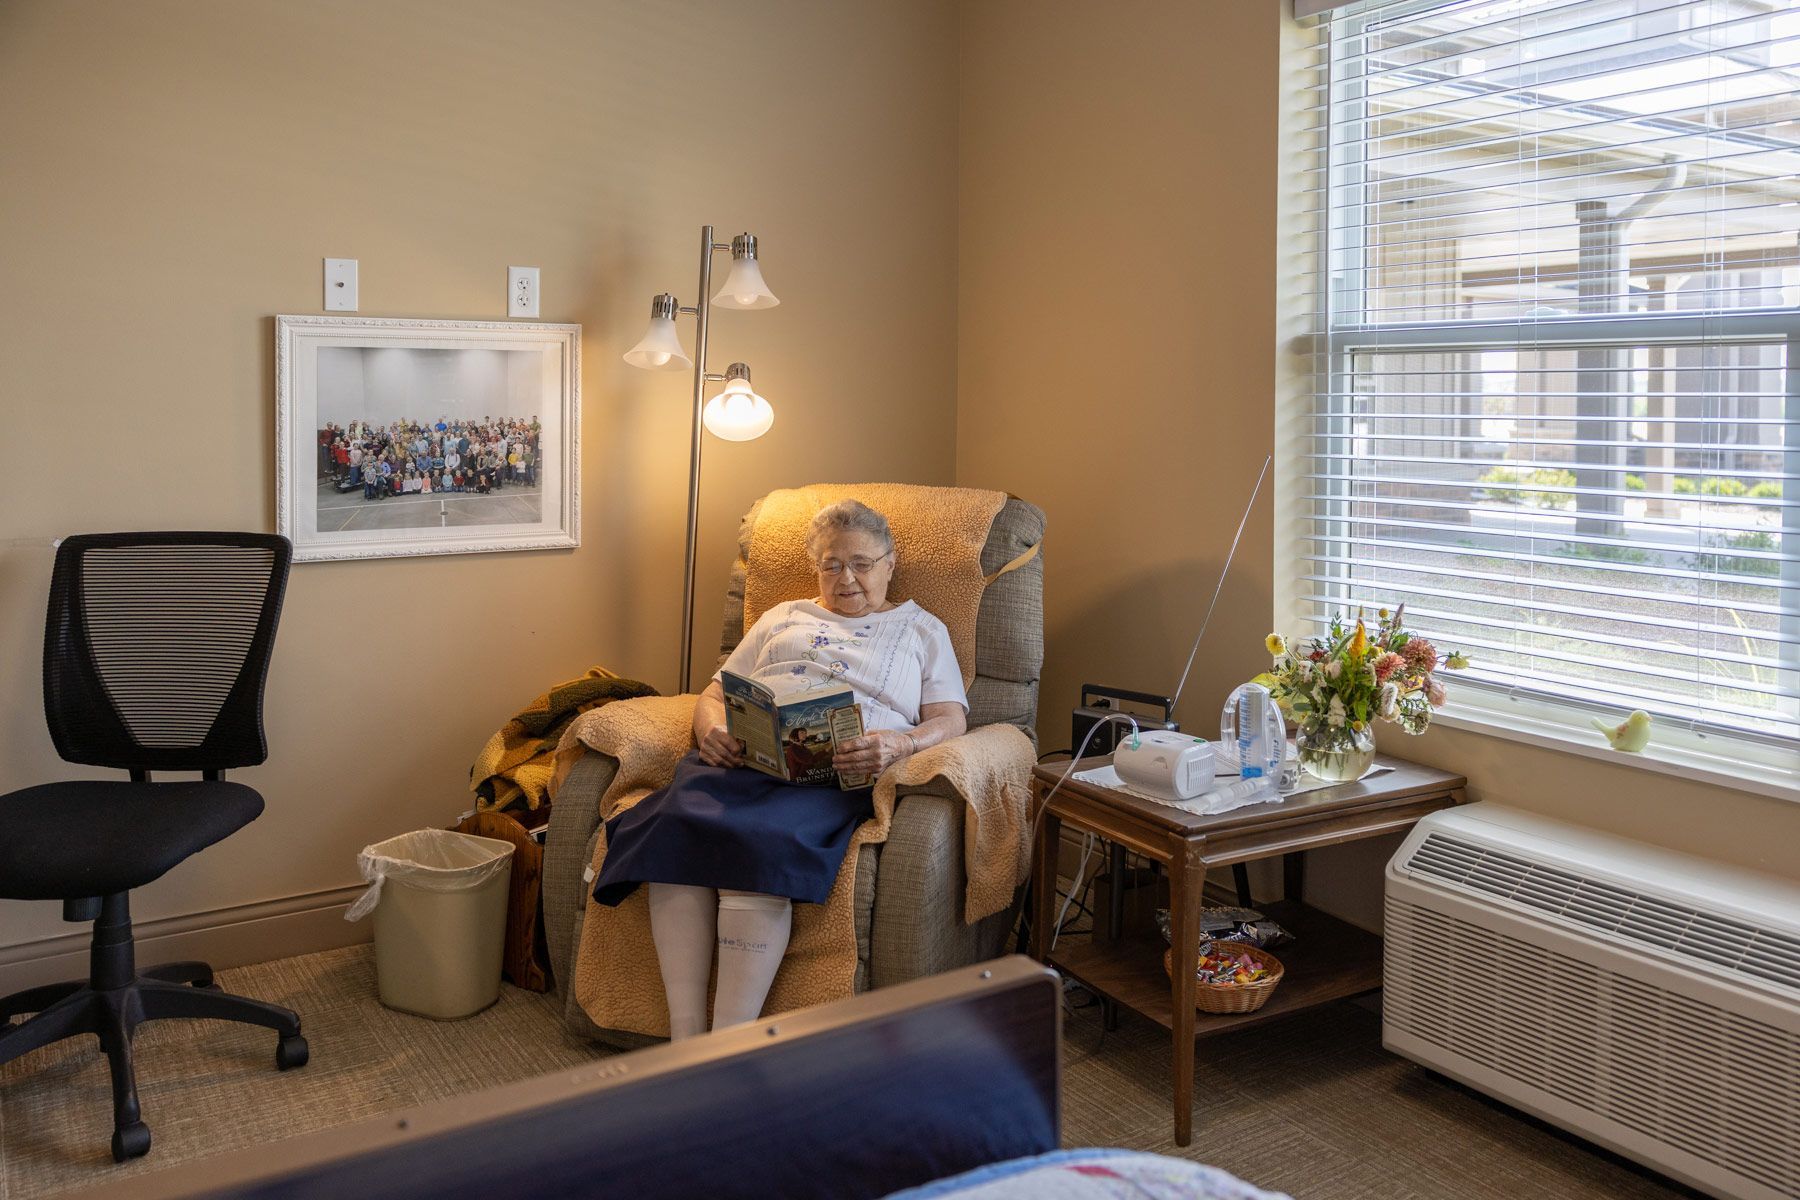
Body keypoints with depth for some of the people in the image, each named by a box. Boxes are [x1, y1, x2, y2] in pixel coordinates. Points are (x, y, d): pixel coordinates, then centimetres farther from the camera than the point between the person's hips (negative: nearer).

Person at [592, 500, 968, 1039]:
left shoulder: (922, 630, 25)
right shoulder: (783, 617, 33)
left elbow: (952, 720, 10)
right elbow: (715, 695, 26)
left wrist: (900, 744, -13)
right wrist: (712, 731, 0)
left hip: (840, 770, -3)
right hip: (747, 755, 3)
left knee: (760, 841, -37)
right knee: (678, 823, -33)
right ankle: (684, 1039, -34)